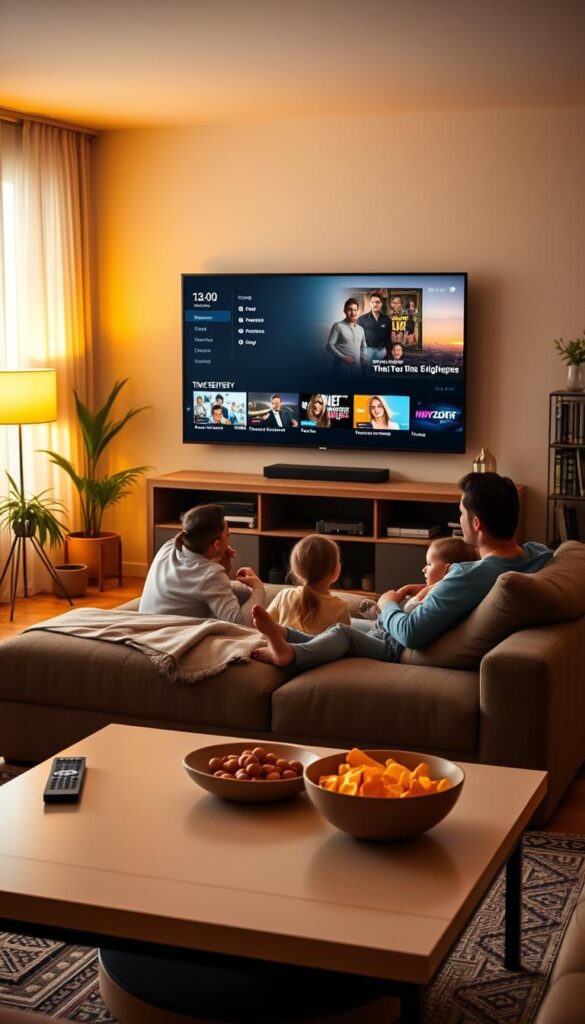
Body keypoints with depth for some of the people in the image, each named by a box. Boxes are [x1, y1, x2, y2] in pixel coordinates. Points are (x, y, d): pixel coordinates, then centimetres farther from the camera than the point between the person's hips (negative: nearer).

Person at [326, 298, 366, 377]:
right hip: (342, 366, -6)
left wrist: (363, 358, 12)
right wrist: (342, 357, -14)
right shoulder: (338, 326, -3)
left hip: (357, 367, 6)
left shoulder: (361, 329, 16)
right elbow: (329, 345, -7)